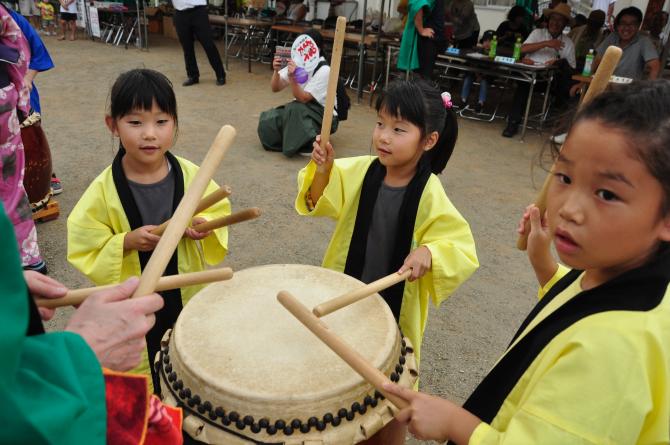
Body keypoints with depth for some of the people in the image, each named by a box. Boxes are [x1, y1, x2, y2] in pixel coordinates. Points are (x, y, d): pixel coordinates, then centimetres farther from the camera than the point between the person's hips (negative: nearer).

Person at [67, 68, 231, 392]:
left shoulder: (190, 175, -12)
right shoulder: (104, 189, -18)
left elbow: (218, 209, 2)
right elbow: (84, 247, -10)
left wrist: (205, 225, -19)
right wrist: (127, 242, -26)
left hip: (186, 293, 3)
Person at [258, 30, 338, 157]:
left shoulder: (324, 70, -20)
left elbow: (303, 99, -26)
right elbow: (275, 88, -3)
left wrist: (292, 77, -39)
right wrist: (276, 71, -21)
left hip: (324, 116, -5)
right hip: (299, 111, 5)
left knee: (294, 108, -35)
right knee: (267, 121, -18)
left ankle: (312, 144, -19)